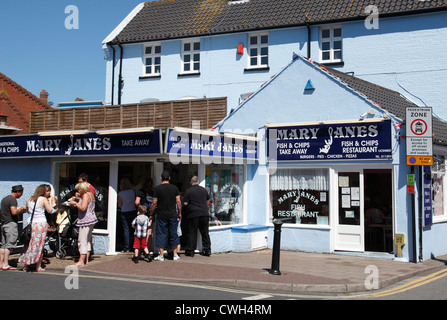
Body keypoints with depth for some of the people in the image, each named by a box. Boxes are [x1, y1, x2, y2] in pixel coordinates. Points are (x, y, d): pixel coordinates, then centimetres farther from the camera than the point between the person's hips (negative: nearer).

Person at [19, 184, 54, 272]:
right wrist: (49, 202, 8)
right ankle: (38, 266, 4)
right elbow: (50, 211, -2)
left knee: (28, 244, 10)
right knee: (39, 245, 1)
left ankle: (26, 266, 12)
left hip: (30, 223, 5)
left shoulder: (29, 199, 9)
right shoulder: (43, 199, -7)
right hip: (40, 223, -5)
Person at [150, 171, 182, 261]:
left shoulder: (157, 188, -4)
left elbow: (154, 203, -4)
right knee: (173, 234, 9)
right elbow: (178, 202, 1)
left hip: (161, 216, -2)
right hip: (173, 215, 2)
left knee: (161, 235, 4)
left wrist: (151, 214, 7)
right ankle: (175, 254, 12)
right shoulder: (174, 188, 2)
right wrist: (179, 213, 10)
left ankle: (161, 255, 5)